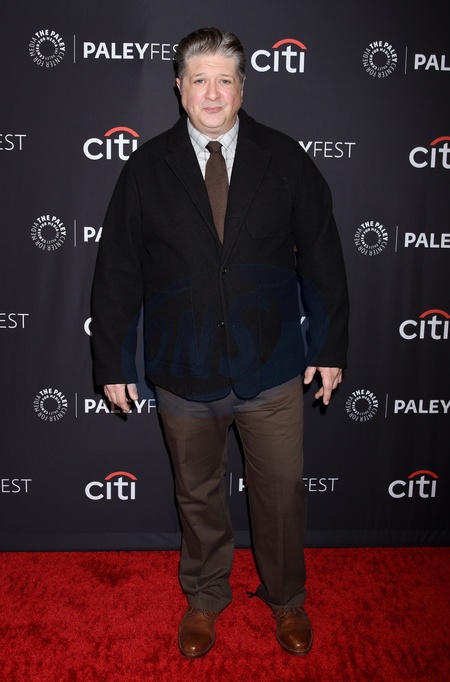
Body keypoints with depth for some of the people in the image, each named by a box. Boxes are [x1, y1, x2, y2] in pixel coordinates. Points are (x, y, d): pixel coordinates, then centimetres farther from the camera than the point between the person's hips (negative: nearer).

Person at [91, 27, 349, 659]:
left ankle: (286, 599, 42)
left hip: (273, 369, 0)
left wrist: (330, 347, 0)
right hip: (184, 372, 0)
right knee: (198, 495, 18)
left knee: (282, 492, 14)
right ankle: (205, 598, 44)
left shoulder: (286, 160, -2)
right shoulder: (146, 168, -2)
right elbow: (117, 271, 0)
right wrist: (113, 362, -1)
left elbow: (323, 258, 1)